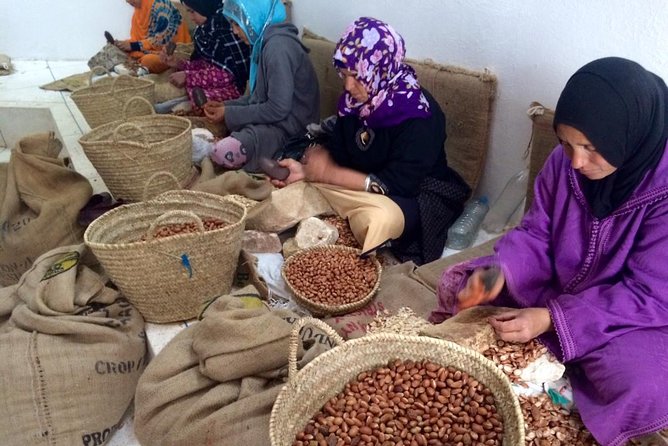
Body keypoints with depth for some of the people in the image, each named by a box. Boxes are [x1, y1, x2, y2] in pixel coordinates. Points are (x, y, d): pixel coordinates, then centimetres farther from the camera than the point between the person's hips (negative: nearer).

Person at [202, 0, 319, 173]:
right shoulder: (266, 41, 10)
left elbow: (278, 109, -24)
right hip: (271, 120, 10)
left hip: (288, 128, -10)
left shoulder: (278, 45, -21)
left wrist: (229, 114, -15)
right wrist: (225, 105, 5)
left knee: (223, 152, -29)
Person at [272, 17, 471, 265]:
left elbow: (396, 184, -27)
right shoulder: (355, 98, -5)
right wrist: (305, 169, -18)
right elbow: (337, 152, 3)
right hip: (360, 189, 7)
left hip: (412, 196, -6)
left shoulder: (418, 115, -25)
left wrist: (328, 173, -24)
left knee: (380, 218, -38)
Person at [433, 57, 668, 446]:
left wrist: (552, 319, -31)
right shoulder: (565, 162, -12)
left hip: (632, 317, -5)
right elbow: (536, 235, -4)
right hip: (555, 288, 5)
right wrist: (499, 272, -26)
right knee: (456, 283, -1)